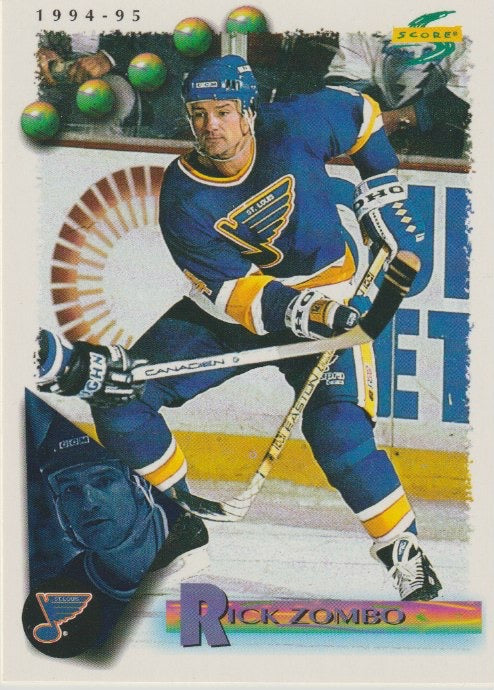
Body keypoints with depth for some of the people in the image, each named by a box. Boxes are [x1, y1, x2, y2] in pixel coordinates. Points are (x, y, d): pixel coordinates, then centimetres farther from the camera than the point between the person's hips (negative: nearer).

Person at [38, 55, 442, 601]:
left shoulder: (293, 128, -17)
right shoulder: (182, 198, -18)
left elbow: (360, 111, 5)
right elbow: (233, 291, -24)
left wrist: (382, 193, 1)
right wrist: (303, 312, -40)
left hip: (323, 297, -2)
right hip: (225, 309, 2)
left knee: (338, 432, -24)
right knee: (121, 393, -9)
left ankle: (406, 558, -6)